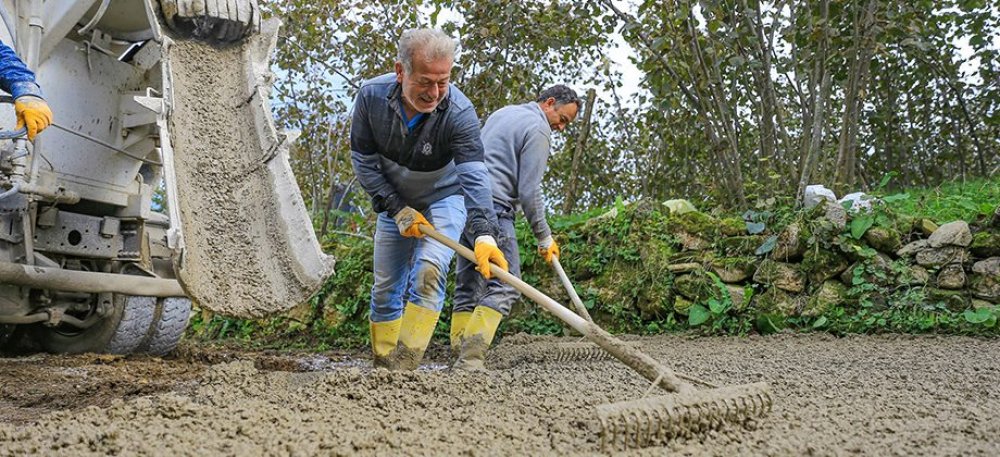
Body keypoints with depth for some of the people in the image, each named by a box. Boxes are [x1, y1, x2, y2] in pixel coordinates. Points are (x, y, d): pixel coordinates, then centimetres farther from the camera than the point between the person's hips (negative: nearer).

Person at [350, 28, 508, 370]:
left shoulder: (460, 113, -31)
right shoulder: (371, 96, -22)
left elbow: (474, 178, -40)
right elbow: (363, 160, -12)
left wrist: (484, 235, -54)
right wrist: (397, 210, -17)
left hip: (444, 198, -3)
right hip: (395, 202, 3)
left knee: (428, 271, -24)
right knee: (385, 288, 6)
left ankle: (406, 364, -18)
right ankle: (383, 365, 20)